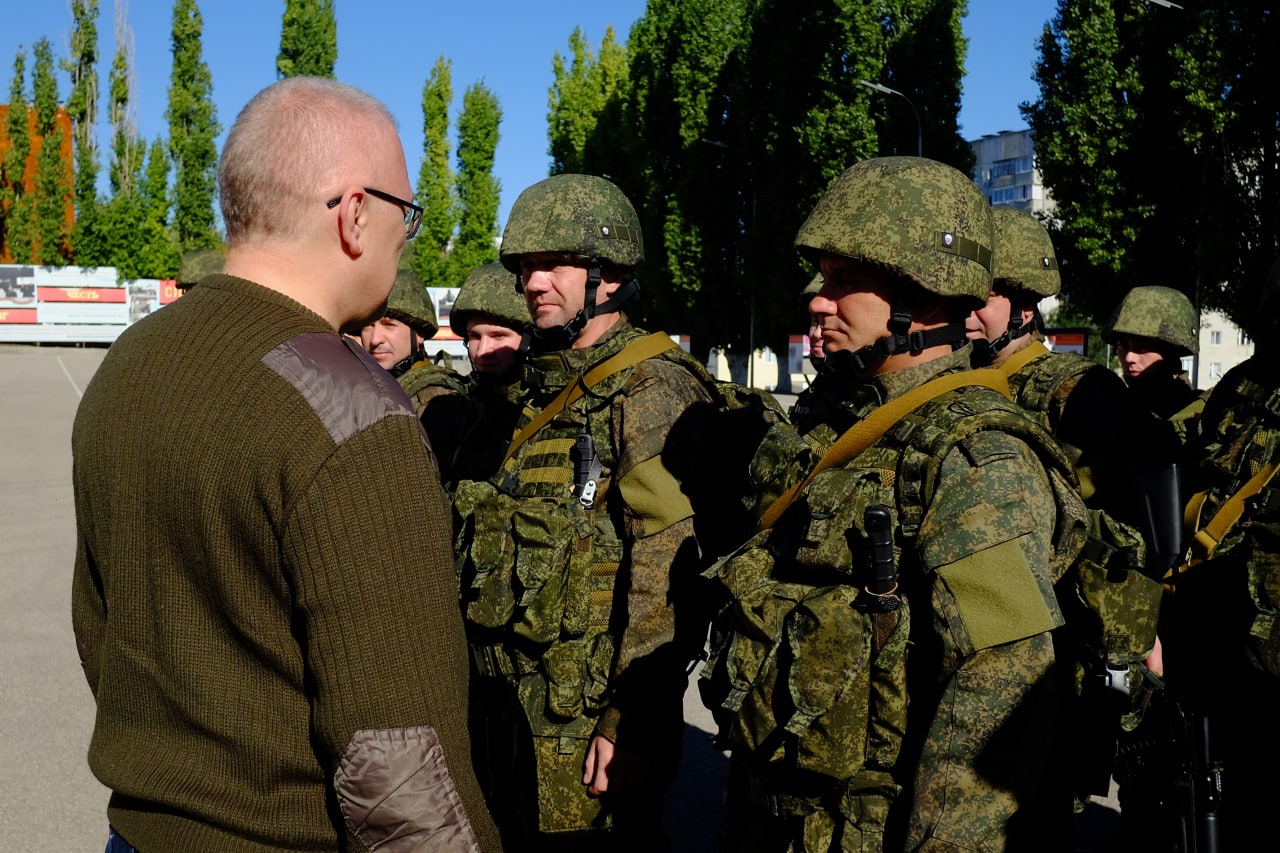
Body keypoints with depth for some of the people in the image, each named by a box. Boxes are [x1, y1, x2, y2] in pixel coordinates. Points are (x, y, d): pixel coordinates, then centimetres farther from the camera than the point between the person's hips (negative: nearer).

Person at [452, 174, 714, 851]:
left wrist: (633, 722, -22)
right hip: (519, 707, 9)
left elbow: (667, 579, -22)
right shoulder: (545, 393, 12)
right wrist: (502, 689, 16)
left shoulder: (651, 393, -16)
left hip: (594, 717, -8)